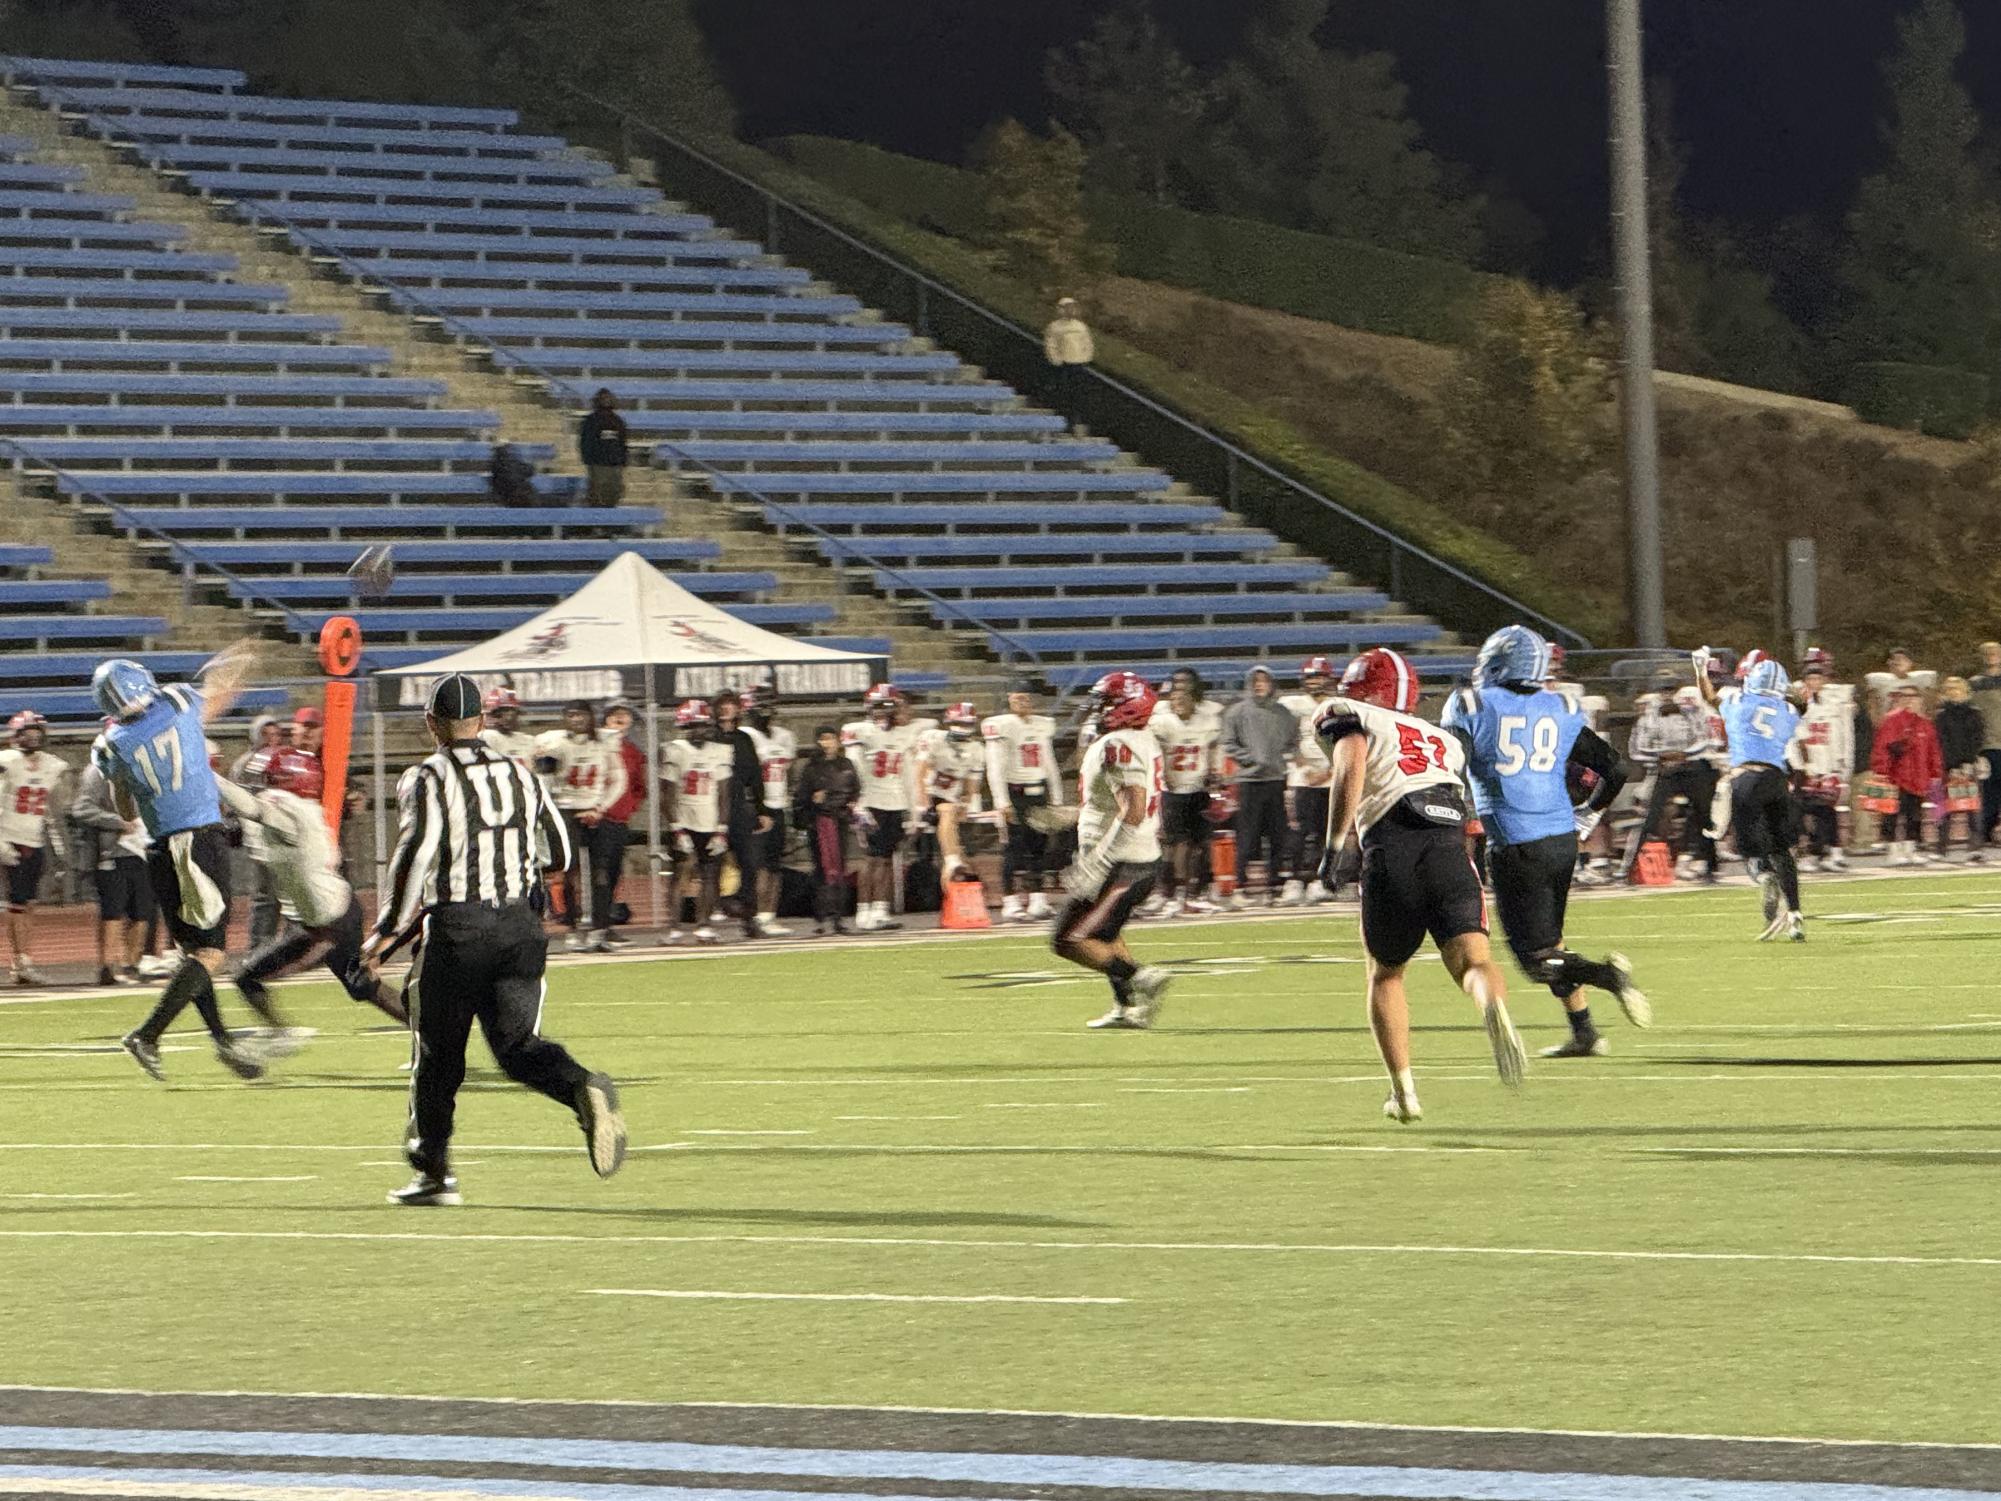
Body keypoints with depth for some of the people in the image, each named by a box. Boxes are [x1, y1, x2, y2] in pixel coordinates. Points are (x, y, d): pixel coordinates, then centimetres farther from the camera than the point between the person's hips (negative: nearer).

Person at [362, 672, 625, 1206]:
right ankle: (583, 1088, -28)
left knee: (438, 1054, 9)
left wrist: (387, 931, -9)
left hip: (455, 927, -4)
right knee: (518, 1044, 3)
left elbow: (415, 855, -17)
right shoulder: (519, 776, 11)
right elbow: (559, 853, 16)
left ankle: (433, 1171, 17)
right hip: (521, 923, 4)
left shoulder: (427, 780, -6)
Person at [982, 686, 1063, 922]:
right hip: (1015, 792, -6)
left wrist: (1056, 799, 16)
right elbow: (995, 768, -12)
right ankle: (1010, 905, -5)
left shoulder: (1043, 726, 12)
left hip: (1039, 792, 6)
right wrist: (1002, 802, -19)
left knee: (1039, 848, 6)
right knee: (1014, 850, -7)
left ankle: (1037, 901, 12)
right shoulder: (1001, 726, -7)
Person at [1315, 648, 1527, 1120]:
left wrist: (1334, 846, -7)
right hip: (1451, 847, 2)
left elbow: (1351, 767, -5)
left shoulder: (1348, 718, 15)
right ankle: (1494, 1007, -45)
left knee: (1385, 974, 19)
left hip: (1392, 851, -2)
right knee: (1471, 960, -10)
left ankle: (1404, 1089, 15)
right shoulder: (1441, 739, 32)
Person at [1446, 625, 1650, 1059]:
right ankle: (1584, 1034, 19)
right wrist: (1586, 818, 25)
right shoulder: (1561, 710, 9)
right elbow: (1614, 771, 9)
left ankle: (1605, 975, -26)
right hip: (1562, 839, 5)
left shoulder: (1472, 706, -3)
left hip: (1514, 844, -5)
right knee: (1549, 940, 22)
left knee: (1537, 958, -1)